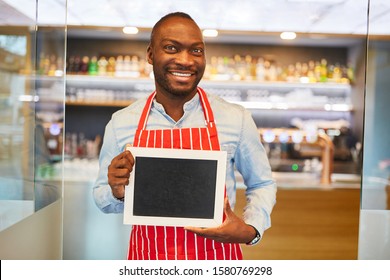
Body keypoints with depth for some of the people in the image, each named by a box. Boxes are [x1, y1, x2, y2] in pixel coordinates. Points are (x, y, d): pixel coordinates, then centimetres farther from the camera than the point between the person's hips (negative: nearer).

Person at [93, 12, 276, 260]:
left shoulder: (237, 119, -8)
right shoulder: (121, 123, -6)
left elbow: (262, 185, 5)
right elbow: (103, 198, 5)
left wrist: (250, 229, -13)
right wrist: (117, 193, -16)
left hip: (216, 257, 0)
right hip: (147, 257, 1)